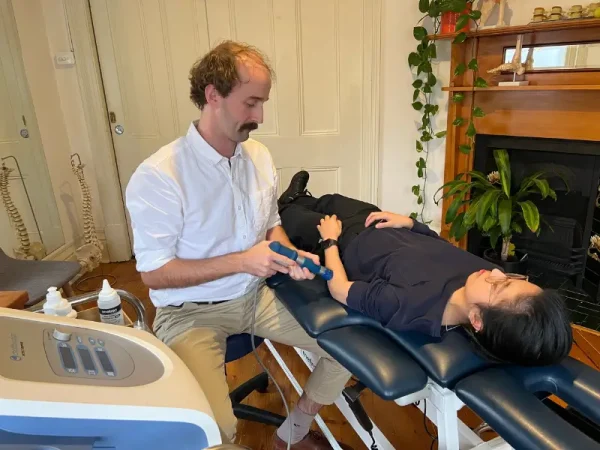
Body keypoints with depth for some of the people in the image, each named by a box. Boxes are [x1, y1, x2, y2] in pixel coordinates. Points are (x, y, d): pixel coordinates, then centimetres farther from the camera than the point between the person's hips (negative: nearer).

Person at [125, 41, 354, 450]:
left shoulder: (260, 156, -1)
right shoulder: (157, 177, -21)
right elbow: (154, 273, -17)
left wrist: (290, 256, -11)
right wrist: (241, 261, -24)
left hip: (255, 295, 6)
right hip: (192, 312, -5)